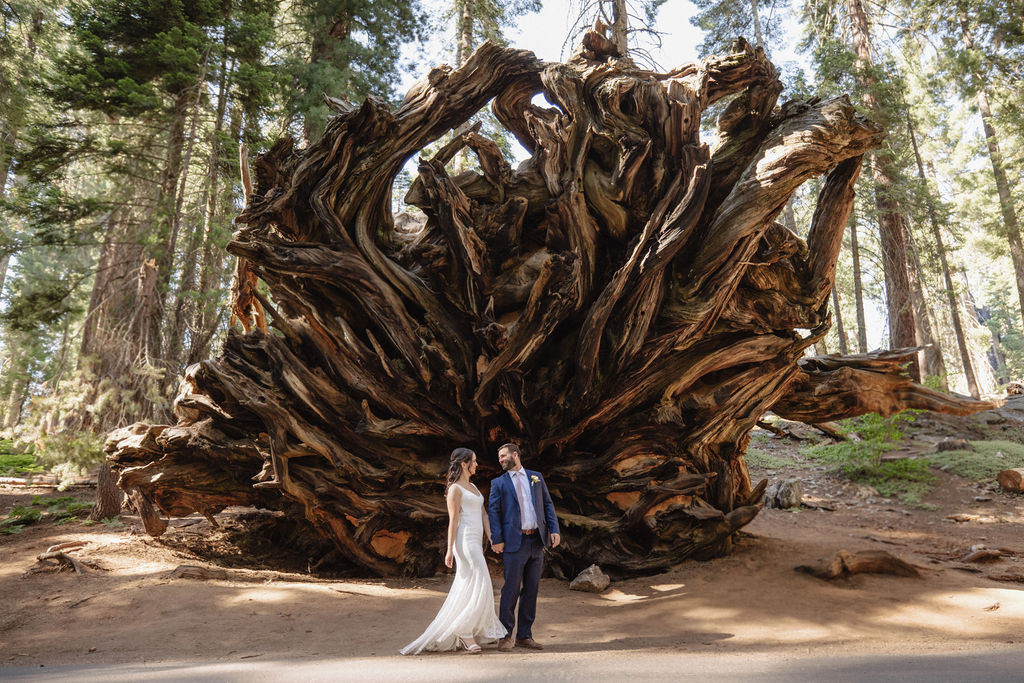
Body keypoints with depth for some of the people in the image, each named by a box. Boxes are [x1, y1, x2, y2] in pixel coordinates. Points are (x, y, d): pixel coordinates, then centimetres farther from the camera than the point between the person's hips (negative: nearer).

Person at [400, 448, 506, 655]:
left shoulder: (472, 487, 18)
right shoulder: (455, 489, -8)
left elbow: (483, 514, 15)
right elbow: (453, 521, -12)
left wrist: (491, 538, 6)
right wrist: (450, 549, -14)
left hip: (476, 542, 9)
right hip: (465, 541, -9)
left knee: (466, 589, 10)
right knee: (480, 587, -9)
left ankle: (456, 637, 17)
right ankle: (465, 632, 1)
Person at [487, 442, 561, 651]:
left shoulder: (536, 477, 12)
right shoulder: (498, 483, 5)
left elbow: (548, 504, 12)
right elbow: (493, 511, -1)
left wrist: (554, 530, 0)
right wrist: (496, 539, -12)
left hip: (537, 541, 3)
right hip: (514, 542, -3)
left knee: (531, 589, 8)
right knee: (511, 589, -3)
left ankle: (525, 636, 18)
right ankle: (505, 636, 10)